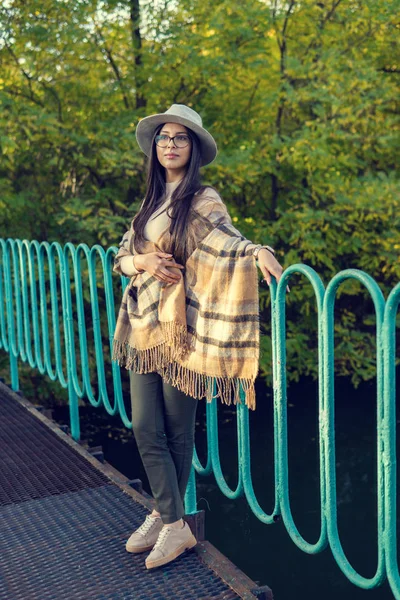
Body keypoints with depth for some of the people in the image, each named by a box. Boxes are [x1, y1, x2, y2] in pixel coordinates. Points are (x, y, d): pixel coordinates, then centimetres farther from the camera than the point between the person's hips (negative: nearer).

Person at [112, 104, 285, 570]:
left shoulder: (203, 201, -4)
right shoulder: (150, 202, 16)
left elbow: (227, 239, -20)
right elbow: (121, 256, 16)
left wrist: (258, 251, -41)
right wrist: (142, 261, -7)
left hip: (180, 327, -6)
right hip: (142, 328, 6)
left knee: (177, 429, 4)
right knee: (145, 429, 4)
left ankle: (170, 519, 18)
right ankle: (169, 519, 18)